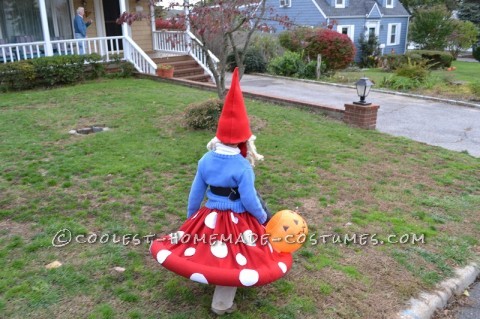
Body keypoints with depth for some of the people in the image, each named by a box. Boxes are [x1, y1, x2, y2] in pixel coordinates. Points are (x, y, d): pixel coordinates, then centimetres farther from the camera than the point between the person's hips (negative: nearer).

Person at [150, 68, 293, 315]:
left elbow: (195, 194, 1)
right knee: (233, 262, 13)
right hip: (236, 220, -4)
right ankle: (222, 304, 24)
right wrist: (263, 218, 1)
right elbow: (250, 202, -18)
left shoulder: (205, 160, -7)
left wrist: (191, 218, 17)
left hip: (209, 217, 5)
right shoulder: (243, 167, -23)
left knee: (208, 253, 28)